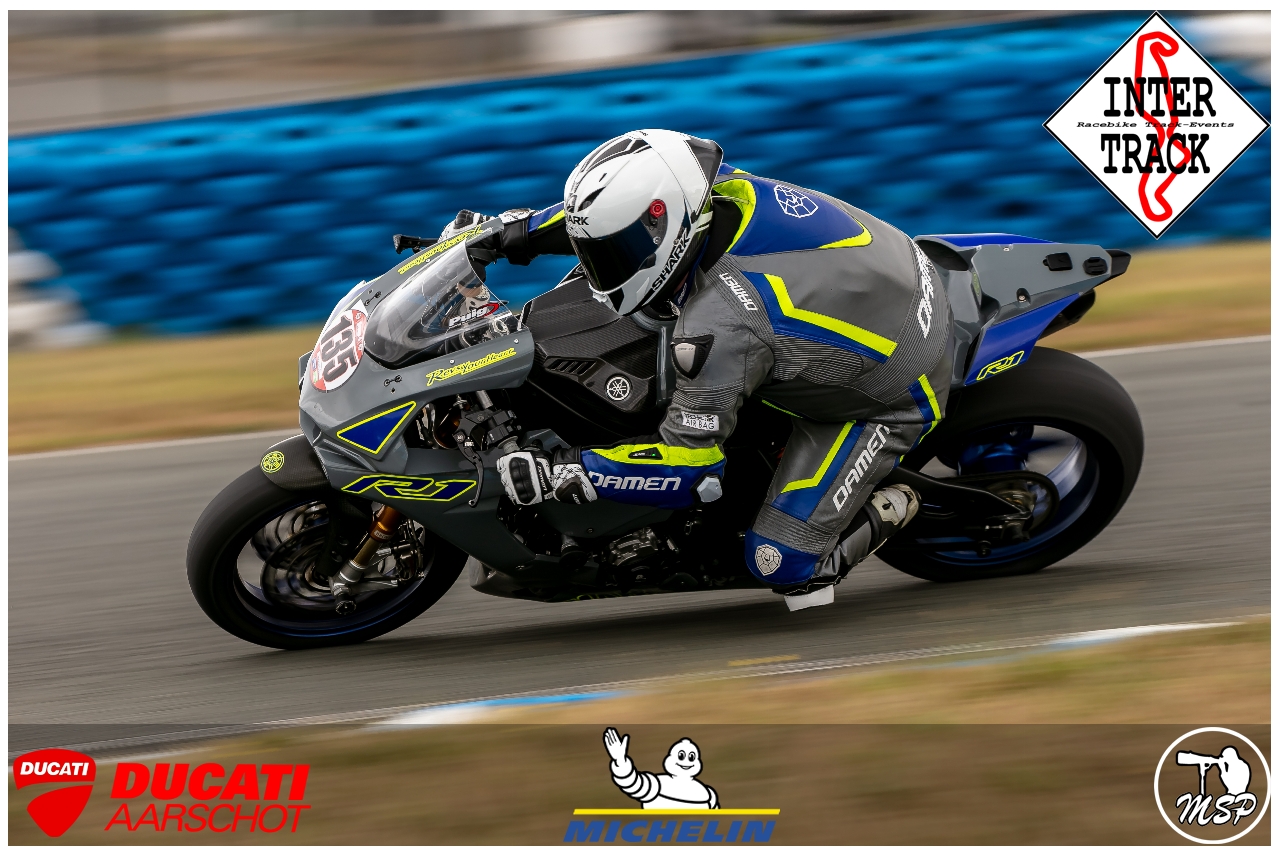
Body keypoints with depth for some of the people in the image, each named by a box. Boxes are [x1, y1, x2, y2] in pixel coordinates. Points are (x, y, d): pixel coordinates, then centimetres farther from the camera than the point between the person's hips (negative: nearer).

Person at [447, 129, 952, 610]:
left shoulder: (719, 326, -37)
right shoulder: (718, 188, -17)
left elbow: (691, 468, -29)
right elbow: (619, 213, 7)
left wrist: (555, 472, -28)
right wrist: (512, 232, 3)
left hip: (887, 401, -8)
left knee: (785, 565, -14)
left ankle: (888, 509, 12)